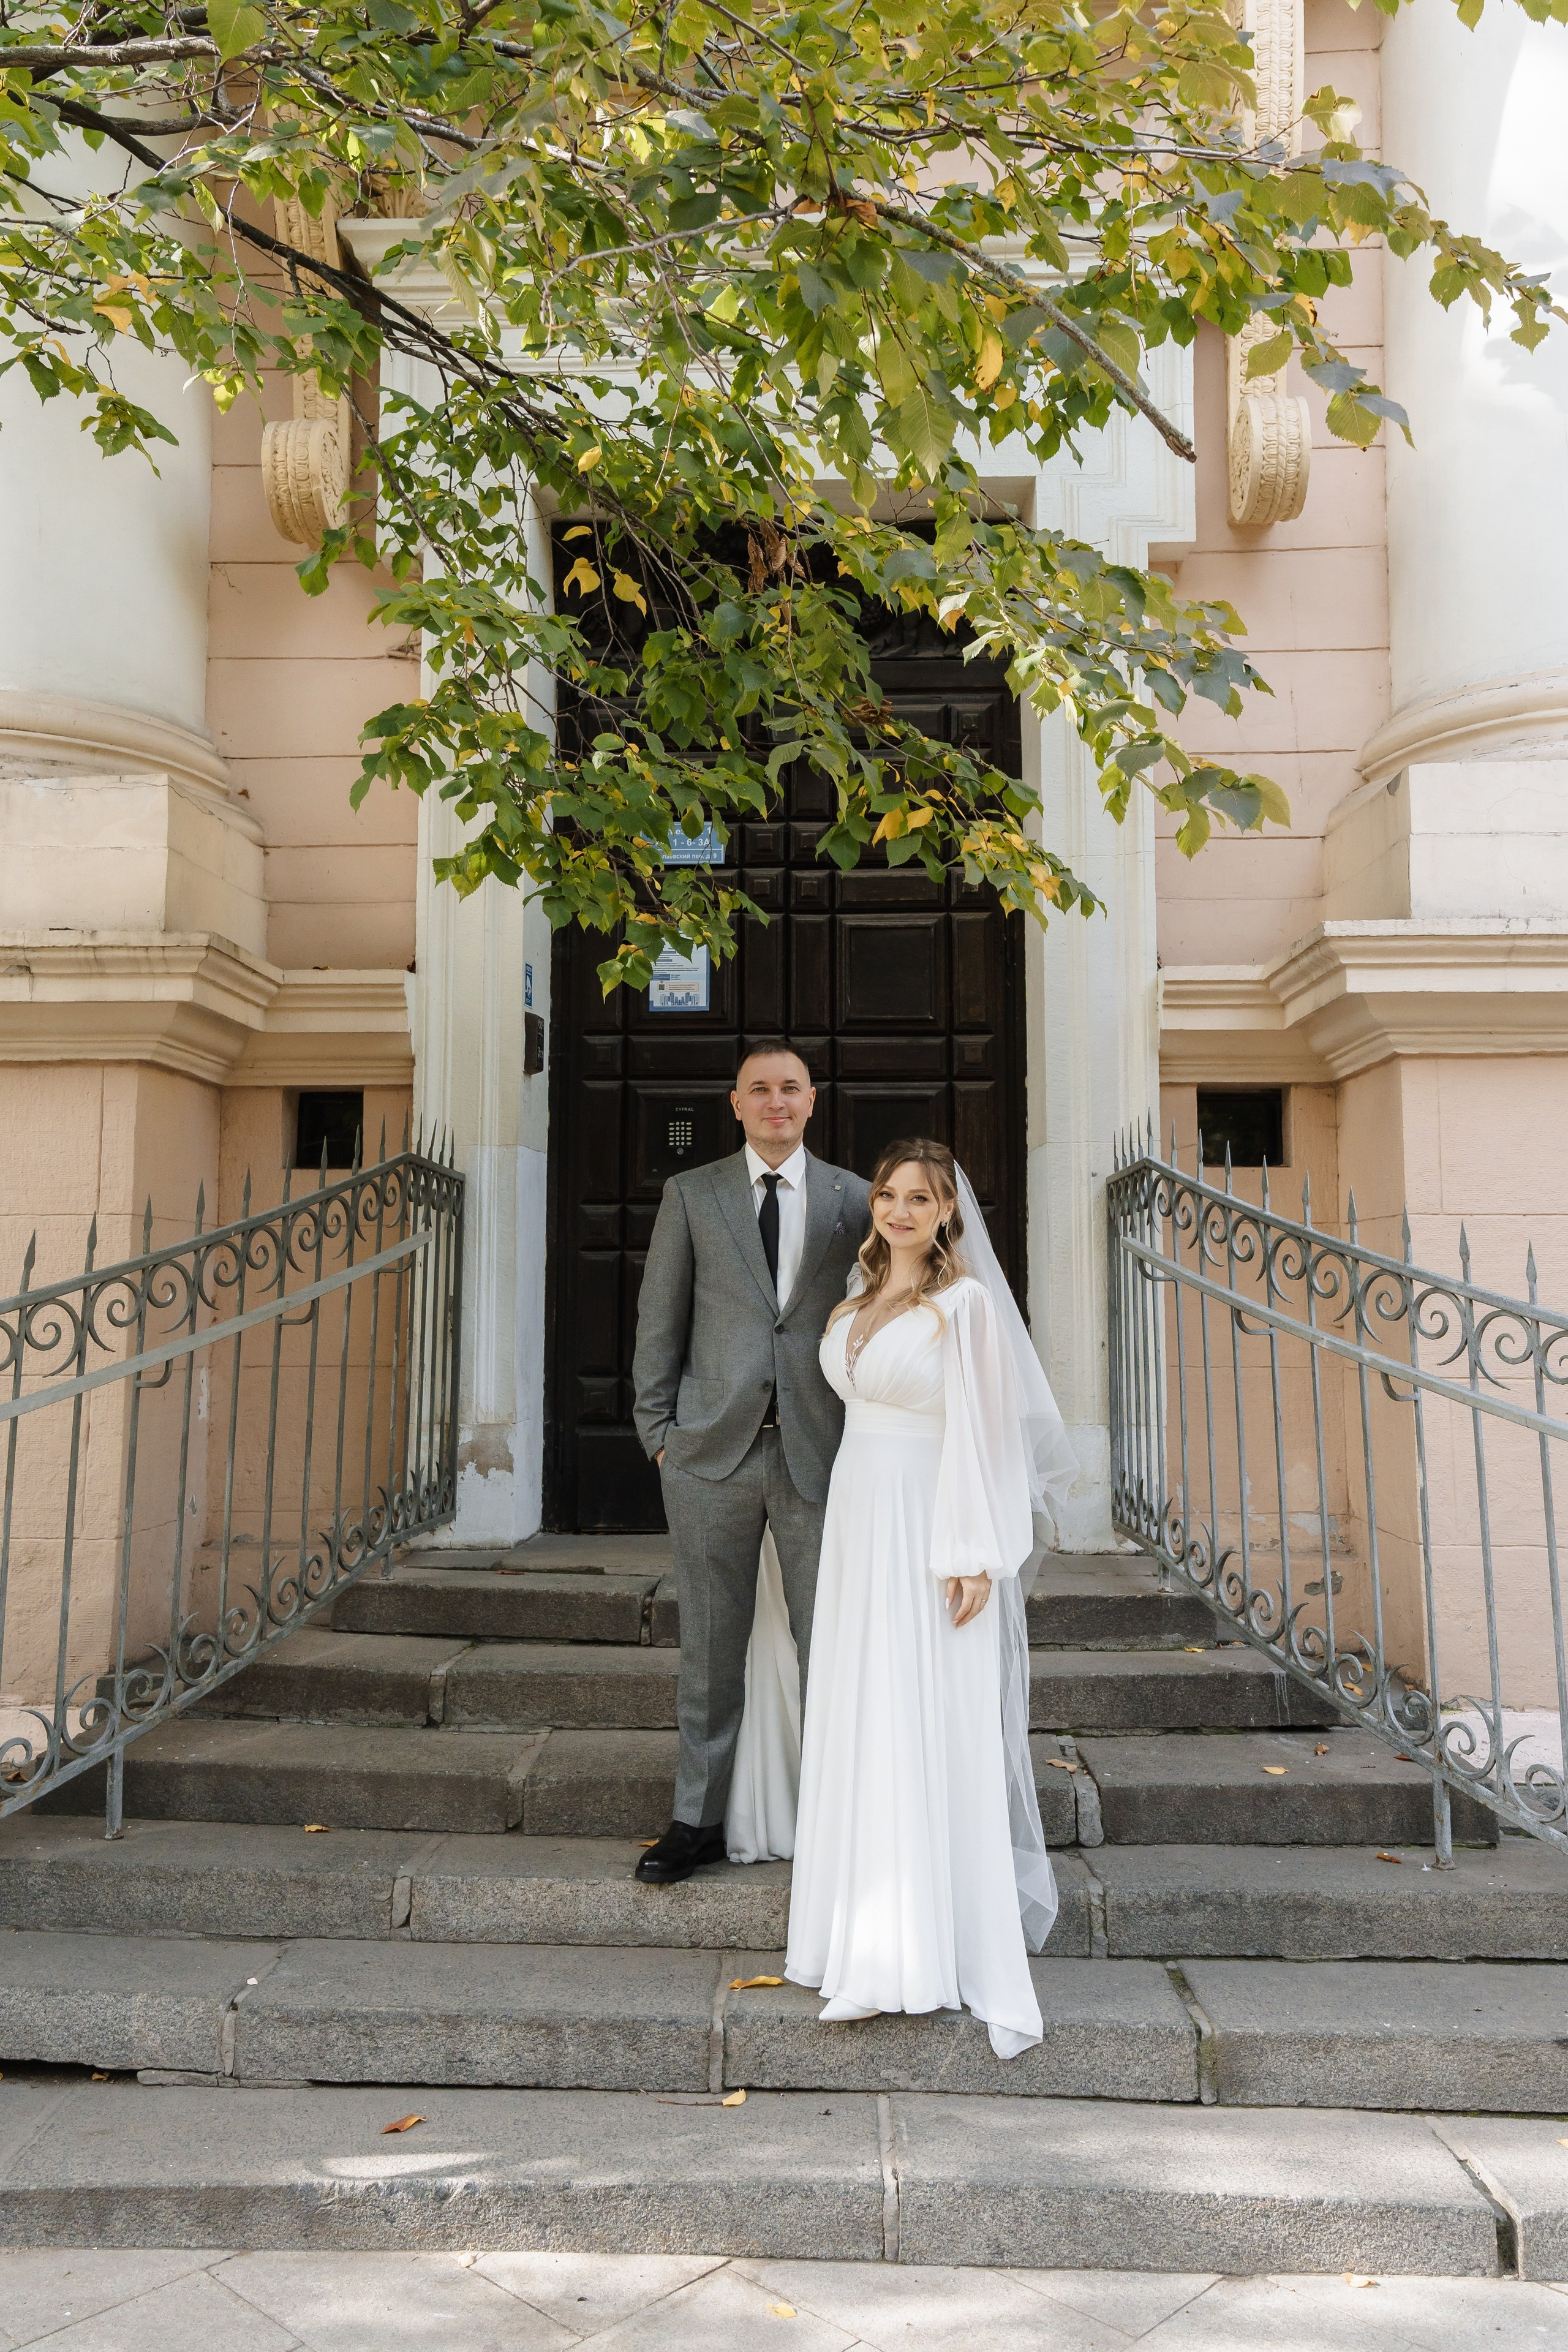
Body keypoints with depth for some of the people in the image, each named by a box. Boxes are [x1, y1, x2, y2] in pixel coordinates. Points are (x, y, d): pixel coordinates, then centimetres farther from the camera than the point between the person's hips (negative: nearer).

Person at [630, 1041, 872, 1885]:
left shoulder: (853, 1199, 6)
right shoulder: (691, 1194, 6)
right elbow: (659, 1320, 6)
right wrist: (659, 1430, 0)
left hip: (819, 1452, 0)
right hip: (712, 1451, 0)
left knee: (828, 1648, 6)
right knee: (710, 1647, 9)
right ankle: (698, 1821, 23)